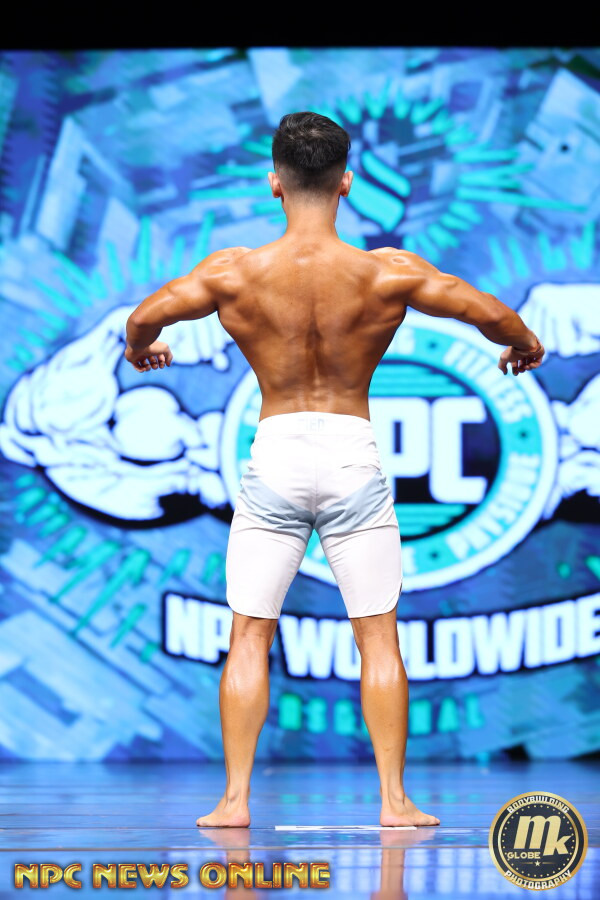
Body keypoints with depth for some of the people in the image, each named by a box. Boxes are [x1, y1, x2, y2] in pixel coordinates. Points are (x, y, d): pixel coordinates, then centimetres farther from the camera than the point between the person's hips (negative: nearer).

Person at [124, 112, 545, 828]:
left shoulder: (234, 271, -8)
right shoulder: (388, 272, -8)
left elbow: (145, 318, 0)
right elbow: (490, 313, -3)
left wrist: (140, 349, 24)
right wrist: (524, 345, 20)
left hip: (274, 457, 0)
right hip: (354, 456, 0)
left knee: (249, 639, 9)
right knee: (378, 637, 8)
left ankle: (235, 799, 6)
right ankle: (394, 799, 7)